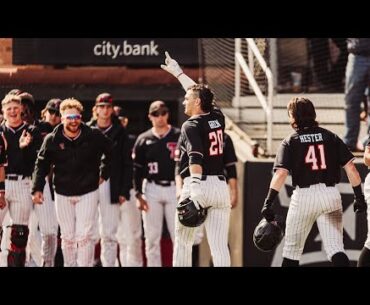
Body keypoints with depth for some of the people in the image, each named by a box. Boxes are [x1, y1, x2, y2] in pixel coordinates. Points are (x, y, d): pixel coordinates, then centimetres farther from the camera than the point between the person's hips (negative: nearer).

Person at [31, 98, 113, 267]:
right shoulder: (52, 140, -6)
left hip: (88, 192, -1)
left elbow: (111, 152, 10)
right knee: (67, 236, 7)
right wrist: (37, 188, -9)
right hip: (63, 194, 2)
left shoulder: (93, 136, -7)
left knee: (84, 235, -9)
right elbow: (41, 164, 0)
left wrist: (104, 174, 9)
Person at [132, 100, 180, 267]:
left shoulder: (179, 137, 3)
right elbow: (137, 169, 6)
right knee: (152, 237, 3)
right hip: (152, 190, 2)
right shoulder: (144, 139, 7)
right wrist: (139, 195, -1)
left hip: (175, 189, -1)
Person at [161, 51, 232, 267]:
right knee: (220, 246, -2)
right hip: (221, 185, 5)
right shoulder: (218, 118, 13)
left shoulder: (191, 126, -5)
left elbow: (195, 158, -20)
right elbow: (199, 92, 31)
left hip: (198, 185, -5)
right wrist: (177, 72, 42)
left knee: (183, 242, 10)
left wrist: (195, 189, -29)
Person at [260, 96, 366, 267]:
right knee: (335, 249, -2)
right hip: (331, 194, 2)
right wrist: (359, 197, 6)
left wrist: (267, 204, -16)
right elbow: (350, 168, 1)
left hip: (304, 196, -2)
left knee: (292, 250, 13)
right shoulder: (330, 137, 8)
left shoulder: (290, 142, 1)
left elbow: (280, 174, -12)